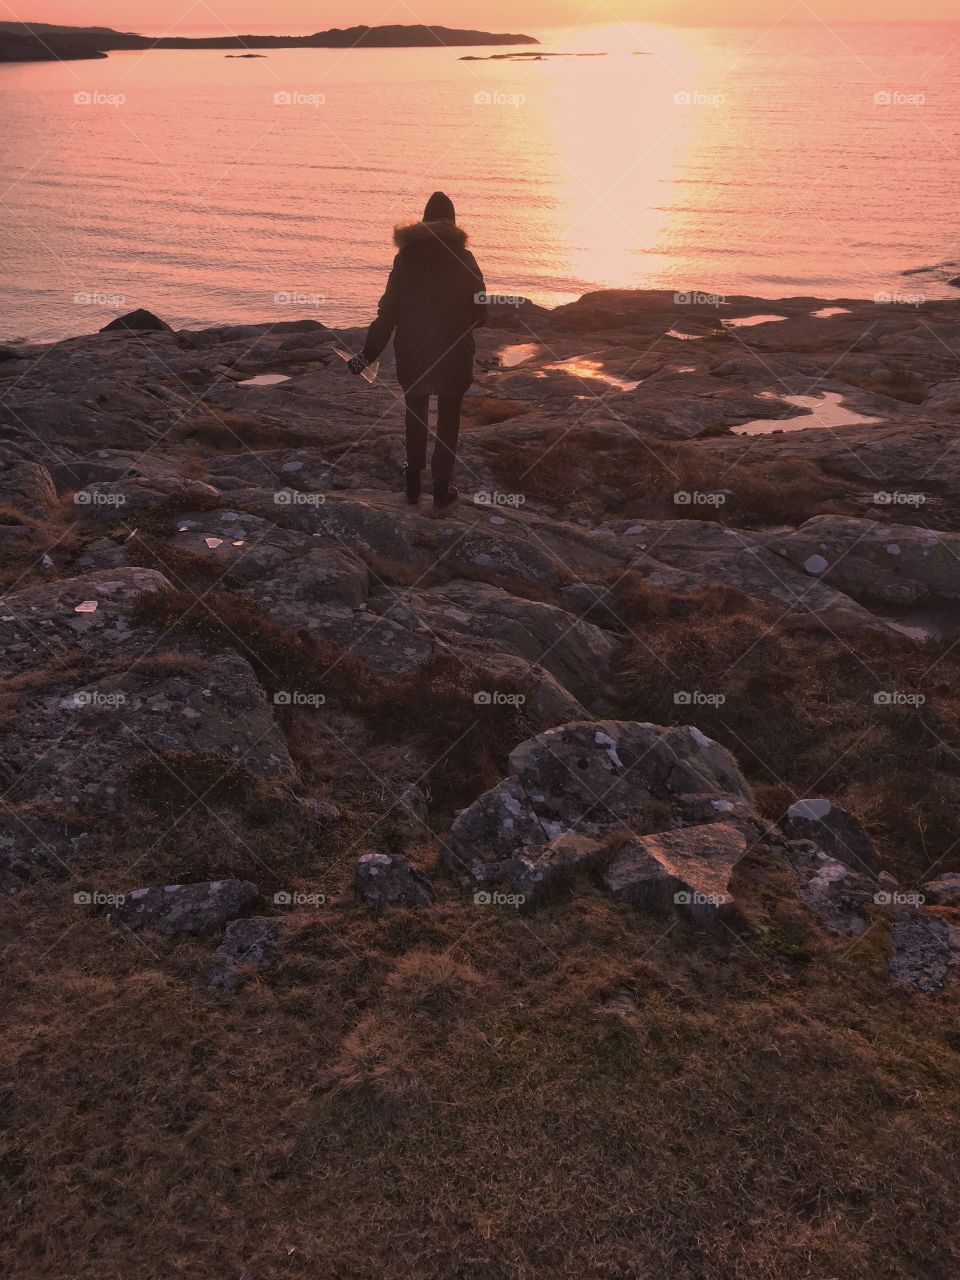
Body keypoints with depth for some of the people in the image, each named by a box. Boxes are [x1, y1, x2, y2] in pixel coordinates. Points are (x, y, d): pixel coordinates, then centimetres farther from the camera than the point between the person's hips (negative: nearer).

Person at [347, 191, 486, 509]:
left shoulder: (406, 256, -3)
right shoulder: (463, 259, -7)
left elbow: (388, 310, -5)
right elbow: (479, 311, -3)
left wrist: (368, 354, 0)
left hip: (412, 354, 2)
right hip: (454, 354, -2)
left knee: (415, 416, 17)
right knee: (448, 420, 9)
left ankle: (414, 483, 22)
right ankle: (442, 488, 9)